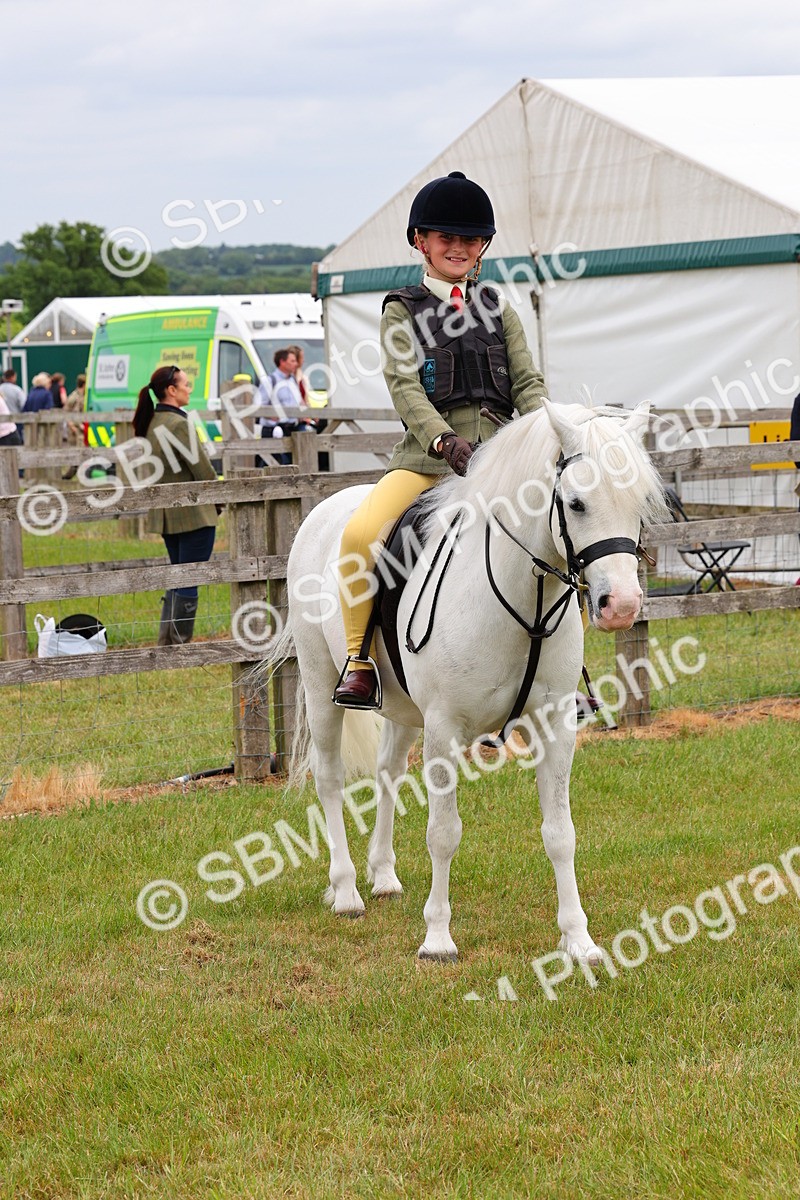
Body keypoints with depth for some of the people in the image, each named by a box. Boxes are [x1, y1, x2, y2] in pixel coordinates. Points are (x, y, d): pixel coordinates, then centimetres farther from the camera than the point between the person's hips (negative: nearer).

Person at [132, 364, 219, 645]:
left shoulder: (152, 423, 8)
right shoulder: (178, 424, -19)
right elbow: (201, 469, -15)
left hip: (166, 514, 9)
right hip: (194, 513, -9)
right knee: (189, 581, -3)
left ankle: (167, 642, 15)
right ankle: (179, 644, -3)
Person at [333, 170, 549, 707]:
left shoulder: (498, 310, 18)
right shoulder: (403, 311, 9)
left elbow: (529, 383, 10)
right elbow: (404, 386, -6)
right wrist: (444, 440, -24)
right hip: (428, 457, -3)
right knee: (359, 534, -29)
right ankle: (361, 659, -11)